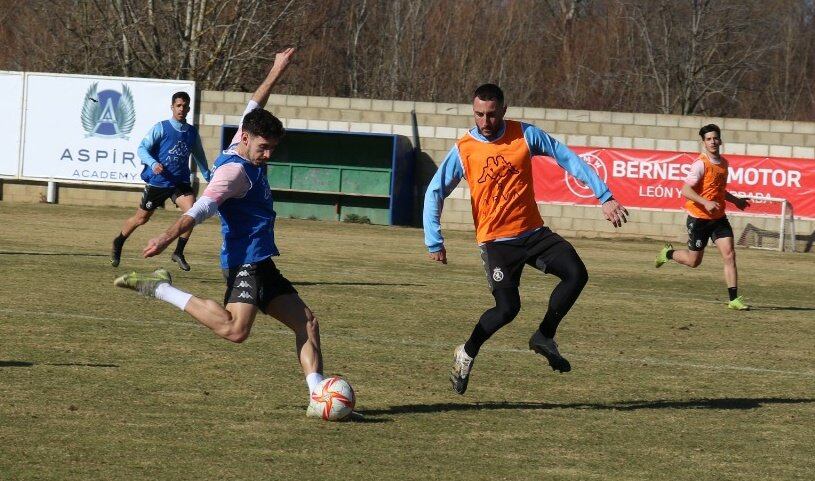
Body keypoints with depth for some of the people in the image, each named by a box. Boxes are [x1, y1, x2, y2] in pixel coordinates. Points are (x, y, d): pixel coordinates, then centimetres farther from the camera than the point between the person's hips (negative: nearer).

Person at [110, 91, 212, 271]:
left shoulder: (192, 133, 6)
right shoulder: (161, 128, -7)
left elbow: (199, 157, 22)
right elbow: (142, 148, -11)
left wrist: (209, 178, 22)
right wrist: (153, 163, -29)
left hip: (180, 182, 3)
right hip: (157, 182, -3)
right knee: (141, 218, 9)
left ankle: (179, 252, -12)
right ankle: (118, 243, 36)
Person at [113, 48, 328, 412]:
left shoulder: (246, 154, 13)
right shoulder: (234, 170, -14)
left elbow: (252, 110, 31)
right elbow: (202, 208, -28)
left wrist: (275, 74, 39)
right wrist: (169, 236, -42)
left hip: (262, 266, 11)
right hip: (245, 262, -10)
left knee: (306, 321, 8)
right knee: (234, 329, -28)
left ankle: (318, 392, 6)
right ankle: (161, 289, -16)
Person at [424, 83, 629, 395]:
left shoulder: (525, 135, -3)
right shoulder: (463, 150, -6)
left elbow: (567, 158, 0)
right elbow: (435, 193, -6)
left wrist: (604, 197, -5)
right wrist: (434, 241, -15)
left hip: (534, 233, 3)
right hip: (496, 241, -3)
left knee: (576, 275, -17)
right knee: (508, 308, -16)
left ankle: (544, 337, 3)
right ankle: (467, 354, 10)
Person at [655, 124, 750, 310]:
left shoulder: (723, 163, 9)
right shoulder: (701, 164, -16)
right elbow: (686, 190, -23)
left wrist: (735, 200, 16)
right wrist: (706, 203, -34)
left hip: (719, 218, 6)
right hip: (699, 219, -6)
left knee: (729, 254, -9)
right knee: (694, 261, 6)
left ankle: (733, 299, -8)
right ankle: (668, 253, 37)